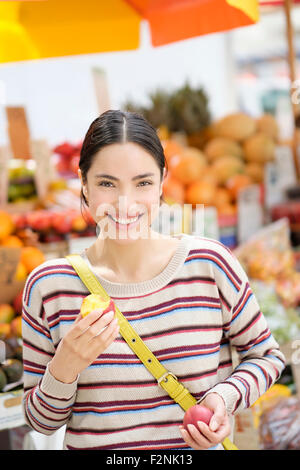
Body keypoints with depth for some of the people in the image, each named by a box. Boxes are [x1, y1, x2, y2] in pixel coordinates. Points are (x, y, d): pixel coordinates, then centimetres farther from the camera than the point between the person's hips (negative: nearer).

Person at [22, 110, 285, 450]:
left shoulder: (210, 264, -11)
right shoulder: (47, 286, -10)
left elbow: (266, 356, 2)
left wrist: (225, 397, -15)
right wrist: (64, 369, -20)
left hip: (197, 447, -1)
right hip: (90, 444, 1)